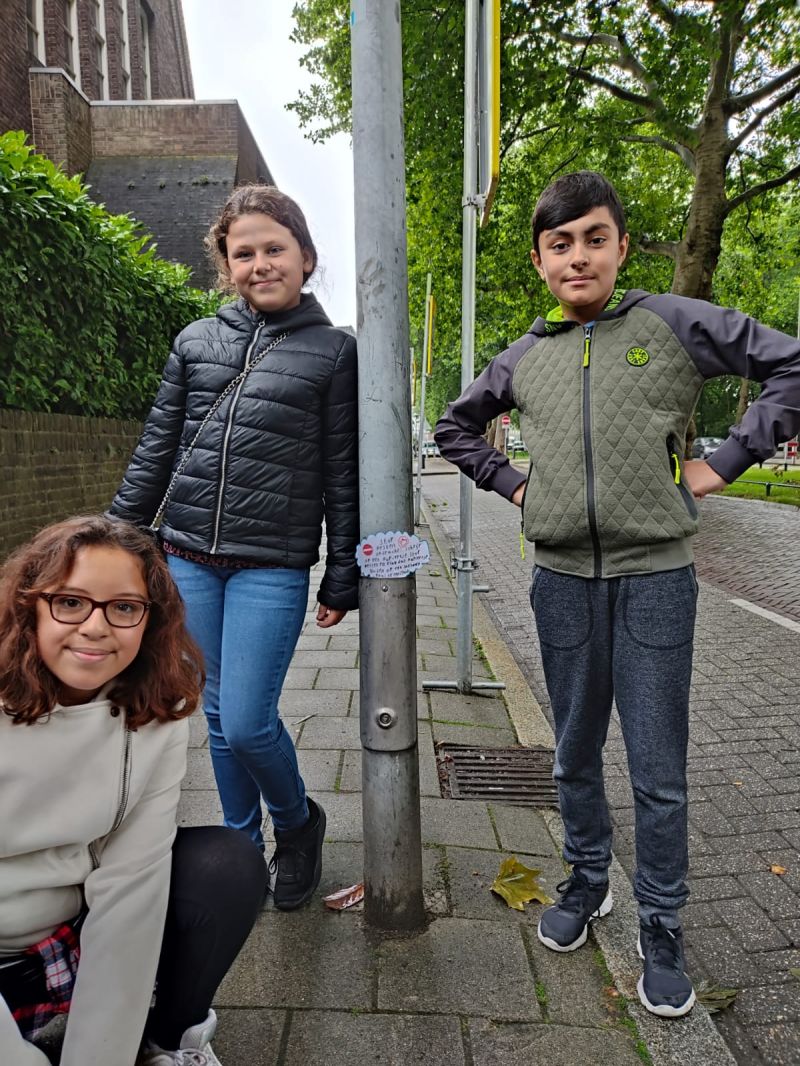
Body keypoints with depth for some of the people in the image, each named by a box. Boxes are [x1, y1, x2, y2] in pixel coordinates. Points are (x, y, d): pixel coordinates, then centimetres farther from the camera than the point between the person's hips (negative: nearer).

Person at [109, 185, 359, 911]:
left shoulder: (333, 351, 1)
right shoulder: (197, 342, 10)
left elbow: (343, 474, 0)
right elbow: (156, 450, 13)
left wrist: (342, 579, -2)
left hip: (272, 570, -4)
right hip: (189, 561, 4)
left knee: (247, 723, -5)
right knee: (217, 719, 13)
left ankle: (298, 824, 27)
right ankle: (242, 846, 35)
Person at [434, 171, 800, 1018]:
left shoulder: (674, 324, -1)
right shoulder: (522, 359, 8)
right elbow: (454, 427, 22)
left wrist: (724, 463, -6)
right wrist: (510, 483, 8)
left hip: (654, 577, -3)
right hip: (563, 581, 3)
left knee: (658, 773, 6)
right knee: (576, 755, 17)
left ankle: (660, 925, 28)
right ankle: (586, 881, 39)